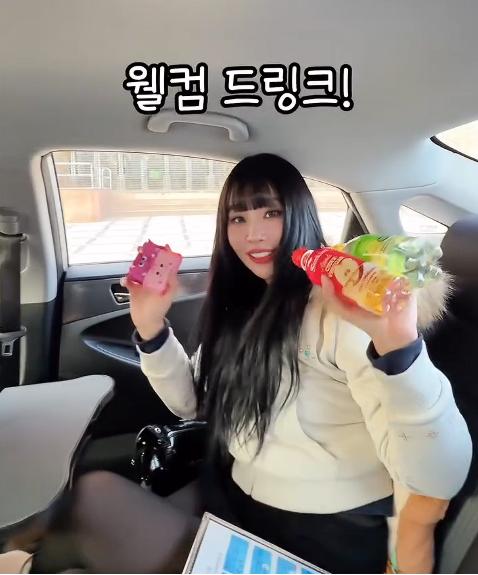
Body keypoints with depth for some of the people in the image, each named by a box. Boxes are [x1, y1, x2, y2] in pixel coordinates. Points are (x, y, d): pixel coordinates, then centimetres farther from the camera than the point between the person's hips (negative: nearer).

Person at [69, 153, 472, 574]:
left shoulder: (343, 307, -21)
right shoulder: (243, 306, 3)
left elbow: (441, 479, -27)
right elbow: (194, 403, 9)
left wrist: (398, 347, -46)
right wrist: (150, 329, -6)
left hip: (325, 538, -6)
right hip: (232, 505, 6)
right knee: (95, 492, -10)